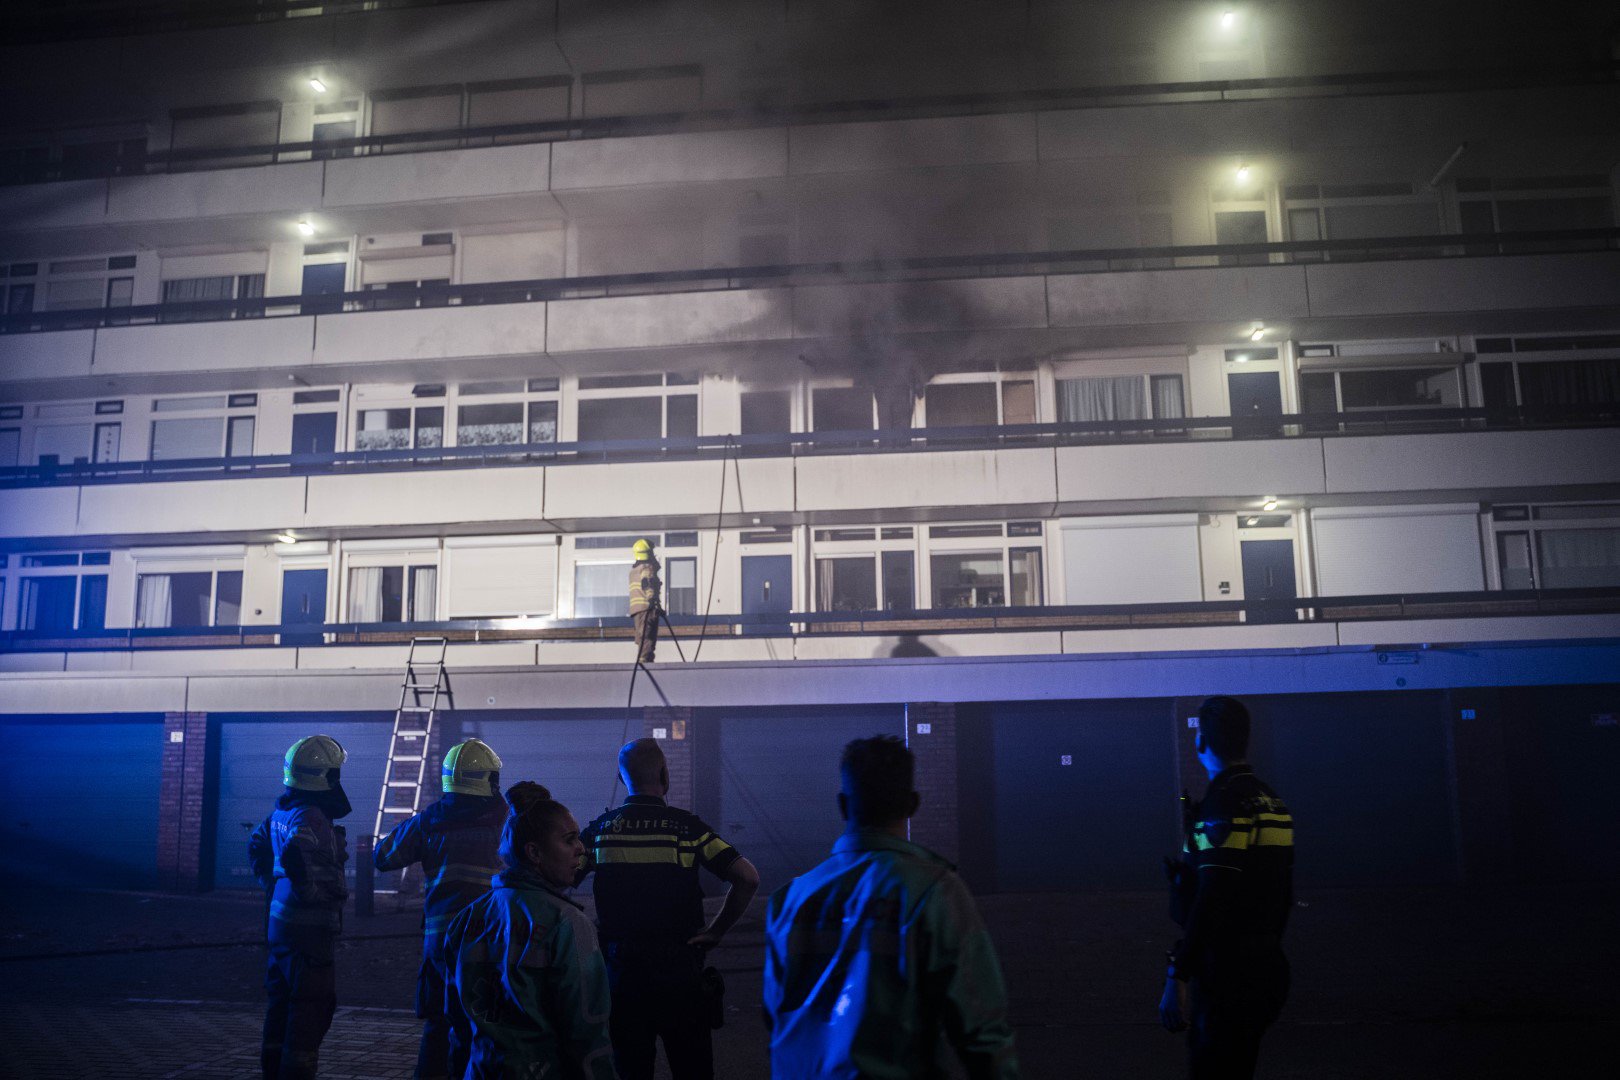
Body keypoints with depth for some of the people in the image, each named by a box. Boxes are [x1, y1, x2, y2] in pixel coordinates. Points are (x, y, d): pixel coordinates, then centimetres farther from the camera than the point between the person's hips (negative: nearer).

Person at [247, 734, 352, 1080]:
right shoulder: (311, 817, -21)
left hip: (281, 919, 10)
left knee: (283, 1001, 19)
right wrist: (312, 892, -23)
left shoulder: (282, 811, 9)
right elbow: (295, 855, -37)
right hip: (309, 925, -10)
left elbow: (256, 845, 23)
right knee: (313, 1006, -3)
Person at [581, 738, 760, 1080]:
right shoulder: (686, 826, -8)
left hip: (620, 965, 2)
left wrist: (600, 930, 5)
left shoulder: (600, 829, -1)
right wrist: (716, 931, -4)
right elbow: (747, 877, -15)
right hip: (679, 964, -2)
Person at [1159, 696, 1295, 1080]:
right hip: (1266, 966, 9)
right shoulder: (1272, 801, 10)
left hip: (1228, 972, -9)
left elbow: (1211, 900, -25)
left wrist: (1177, 977, -23)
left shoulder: (1223, 805, -18)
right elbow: (1282, 893, 16)